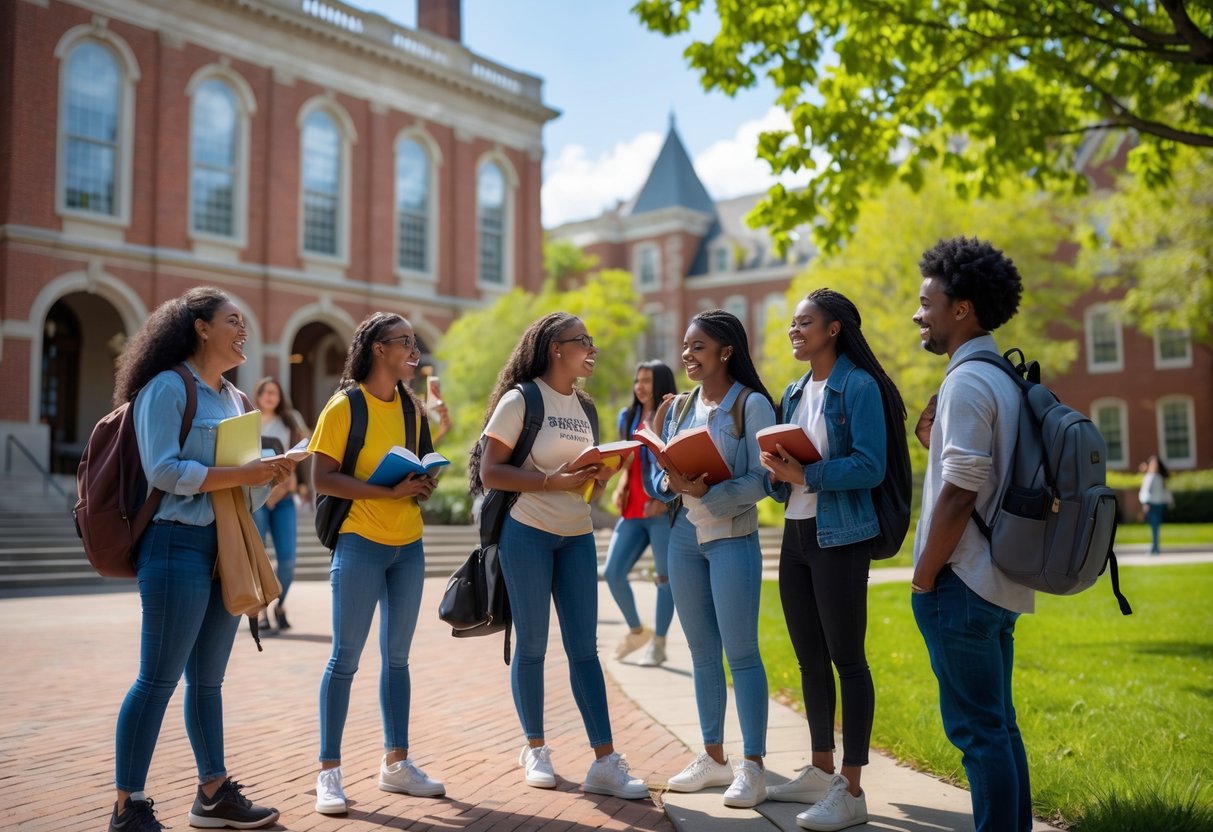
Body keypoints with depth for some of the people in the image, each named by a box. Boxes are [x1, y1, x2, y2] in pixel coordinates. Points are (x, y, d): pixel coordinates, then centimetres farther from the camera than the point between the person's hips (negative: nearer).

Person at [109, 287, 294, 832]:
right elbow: (164, 469, -19)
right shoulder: (167, 388, -8)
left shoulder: (233, 398, 17)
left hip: (229, 548, 8)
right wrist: (243, 474, -21)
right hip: (179, 545, -8)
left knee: (208, 679, 13)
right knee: (159, 679, -5)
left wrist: (272, 474, -2)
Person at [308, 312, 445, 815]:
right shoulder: (345, 406, -8)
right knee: (346, 657, -1)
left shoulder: (410, 407, 10)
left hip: (408, 545, 6)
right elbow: (322, 478, -13)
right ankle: (329, 772, 8)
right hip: (360, 542, -6)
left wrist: (422, 485, -4)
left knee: (397, 656, 12)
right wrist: (387, 492, -22)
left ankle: (396, 763, 22)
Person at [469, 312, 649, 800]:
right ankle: (535, 750, 20)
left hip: (577, 536, 6)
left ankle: (605, 763, 4)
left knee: (584, 647, 3)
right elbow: (490, 472, -14)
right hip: (527, 533, -5)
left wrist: (598, 476, -3)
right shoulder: (520, 400, -7)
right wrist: (554, 481, -22)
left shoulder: (583, 407, 13)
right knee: (532, 645, 4)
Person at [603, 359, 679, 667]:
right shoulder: (628, 417, 13)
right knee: (612, 572, 0)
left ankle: (658, 644, 13)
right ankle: (636, 630, 21)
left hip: (664, 511, -6)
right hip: (633, 511, 6)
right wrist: (620, 488, 5)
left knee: (665, 576, 2)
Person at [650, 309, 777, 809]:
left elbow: (761, 480, -13)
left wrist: (707, 492, -24)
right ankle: (713, 757, 22)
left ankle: (752, 767, 5)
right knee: (702, 652, 11)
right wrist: (672, 483, -11)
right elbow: (662, 475, 12)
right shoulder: (678, 407, 10)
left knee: (741, 652, -4)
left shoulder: (752, 404, -7)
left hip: (733, 540, -6)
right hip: (684, 538, 6)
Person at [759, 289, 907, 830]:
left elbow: (870, 467, -17)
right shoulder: (795, 392, 13)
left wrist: (806, 475, -23)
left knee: (847, 658, -2)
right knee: (809, 658, 14)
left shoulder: (859, 387, -10)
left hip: (840, 537, -8)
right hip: (794, 534, 8)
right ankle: (821, 771, 27)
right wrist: (776, 469, -6)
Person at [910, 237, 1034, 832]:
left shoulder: (968, 382, -16)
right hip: (997, 582, 10)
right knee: (997, 725, 16)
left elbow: (959, 495, -20)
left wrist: (923, 580, -13)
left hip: (961, 584, -10)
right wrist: (936, 436, 9)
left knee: (976, 730, -2)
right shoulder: (1005, 378, 14)